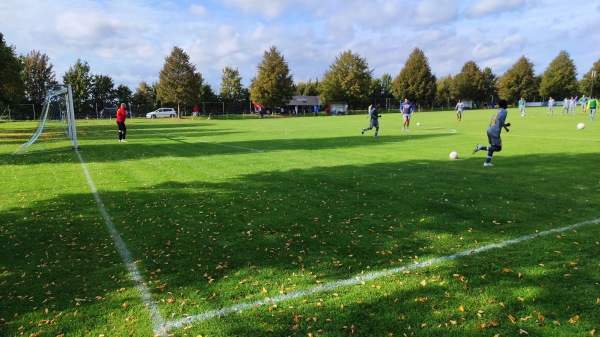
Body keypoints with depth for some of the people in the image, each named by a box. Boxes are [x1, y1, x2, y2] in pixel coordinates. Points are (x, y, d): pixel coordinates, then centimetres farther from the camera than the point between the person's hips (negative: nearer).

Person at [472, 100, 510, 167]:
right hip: (495, 132, -9)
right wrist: (505, 127, -13)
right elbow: (500, 118, -20)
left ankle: (487, 162, 14)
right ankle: (481, 147, -15)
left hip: (489, 130, 9)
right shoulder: (504, 111, -1)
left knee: (493, 147, 18)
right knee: (498, 148, -3)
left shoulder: (498, 111, 23)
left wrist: (505, 125, 31)